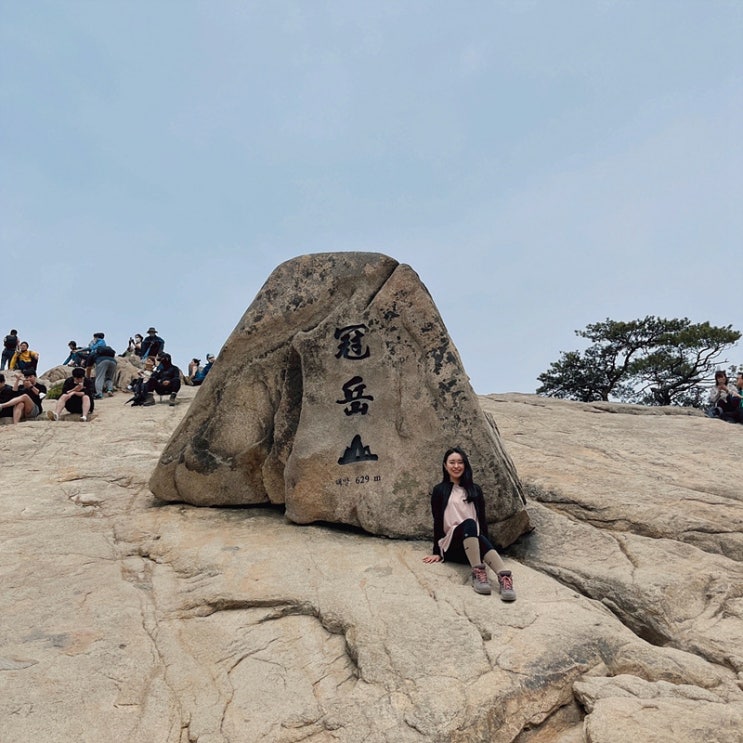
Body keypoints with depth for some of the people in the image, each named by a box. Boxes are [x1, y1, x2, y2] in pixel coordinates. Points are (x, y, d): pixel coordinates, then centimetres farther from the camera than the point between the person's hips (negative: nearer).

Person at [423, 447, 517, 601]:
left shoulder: (475, 489, 19)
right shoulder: (439, 490, 11)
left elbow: (482, 520, 16)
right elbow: (437, 522, 6)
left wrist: (487, 546, 6)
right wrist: (437, 552, 1)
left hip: (473, 544, 2)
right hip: (451, 545, -2)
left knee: (482, 542, -36)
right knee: (469, 524, -35)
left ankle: (504, 577, -60)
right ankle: (478, 573, -51)